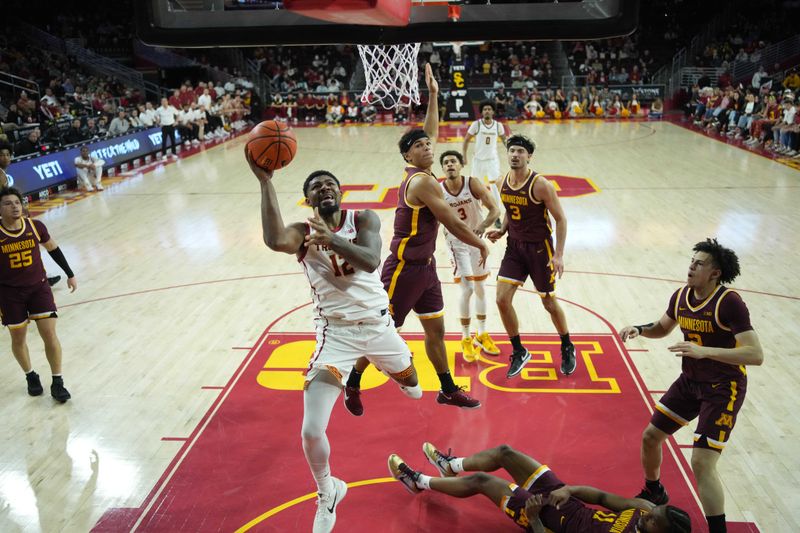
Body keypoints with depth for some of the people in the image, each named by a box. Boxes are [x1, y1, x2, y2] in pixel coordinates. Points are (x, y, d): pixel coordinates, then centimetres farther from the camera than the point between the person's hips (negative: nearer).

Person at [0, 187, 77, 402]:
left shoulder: (35, 226, -9)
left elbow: (53, 248, 9)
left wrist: (70, 274, 14)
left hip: (38, 287, 1)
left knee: (50, 335, -5)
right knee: (18, 338, 13)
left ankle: (57, 383, 9)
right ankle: (31, 376, 37)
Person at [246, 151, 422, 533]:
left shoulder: (364, 219, -7)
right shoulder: (304, 232, -11)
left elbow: (371, 260, -27)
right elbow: (274, 240, -37)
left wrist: (332, 240, -44)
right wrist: (265, 181, -41)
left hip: (378, 324, 2)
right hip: (336, 334, -2)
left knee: (408, 376, 32)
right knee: (311, 431, -12)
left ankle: (404, 380, 75)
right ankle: (328, 493, 19)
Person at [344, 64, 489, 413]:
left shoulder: (420, 175, 6)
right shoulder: (422, 181, -20)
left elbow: (432, 132, 20)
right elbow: (453, 224, -19)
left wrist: (434, 95, 17)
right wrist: (482, 245, -6)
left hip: (425, 267, 9)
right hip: (404, 268, -9)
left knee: (435, 330, 15)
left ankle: (448, 390, 28)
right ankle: (353, 384, 23)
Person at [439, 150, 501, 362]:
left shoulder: (472, 184, -17)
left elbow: (495, 210, -20)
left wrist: (483, 226, -38)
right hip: (457, 242, -2)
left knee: (481, 288, 12)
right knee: (467, 290, -11)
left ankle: (482, 335, 30)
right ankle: (466, 340, 8)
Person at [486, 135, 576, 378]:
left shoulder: (540, 185, -19)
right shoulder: (503, 182, 0)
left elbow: (560, 218, -14)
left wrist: (559, 255, -18)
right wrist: (502, 231, -2)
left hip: (539, 248, -5)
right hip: (514, 247, 5)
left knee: (549, 303, 8)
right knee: (502, 299, -6)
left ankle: (567, 349, 34)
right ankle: (519, 352, 13)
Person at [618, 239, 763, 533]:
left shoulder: (729, 302, -24)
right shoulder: (681, 296, -3)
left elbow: (756, 354, -30)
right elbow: (662, 328, 17)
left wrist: (704, 351, -39)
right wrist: (638, 329, -4)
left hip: (724, 388, -7)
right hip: (690, 381, 7)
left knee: (702, 463, -15)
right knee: (651, 435, 14)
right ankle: (653, 492, 41)